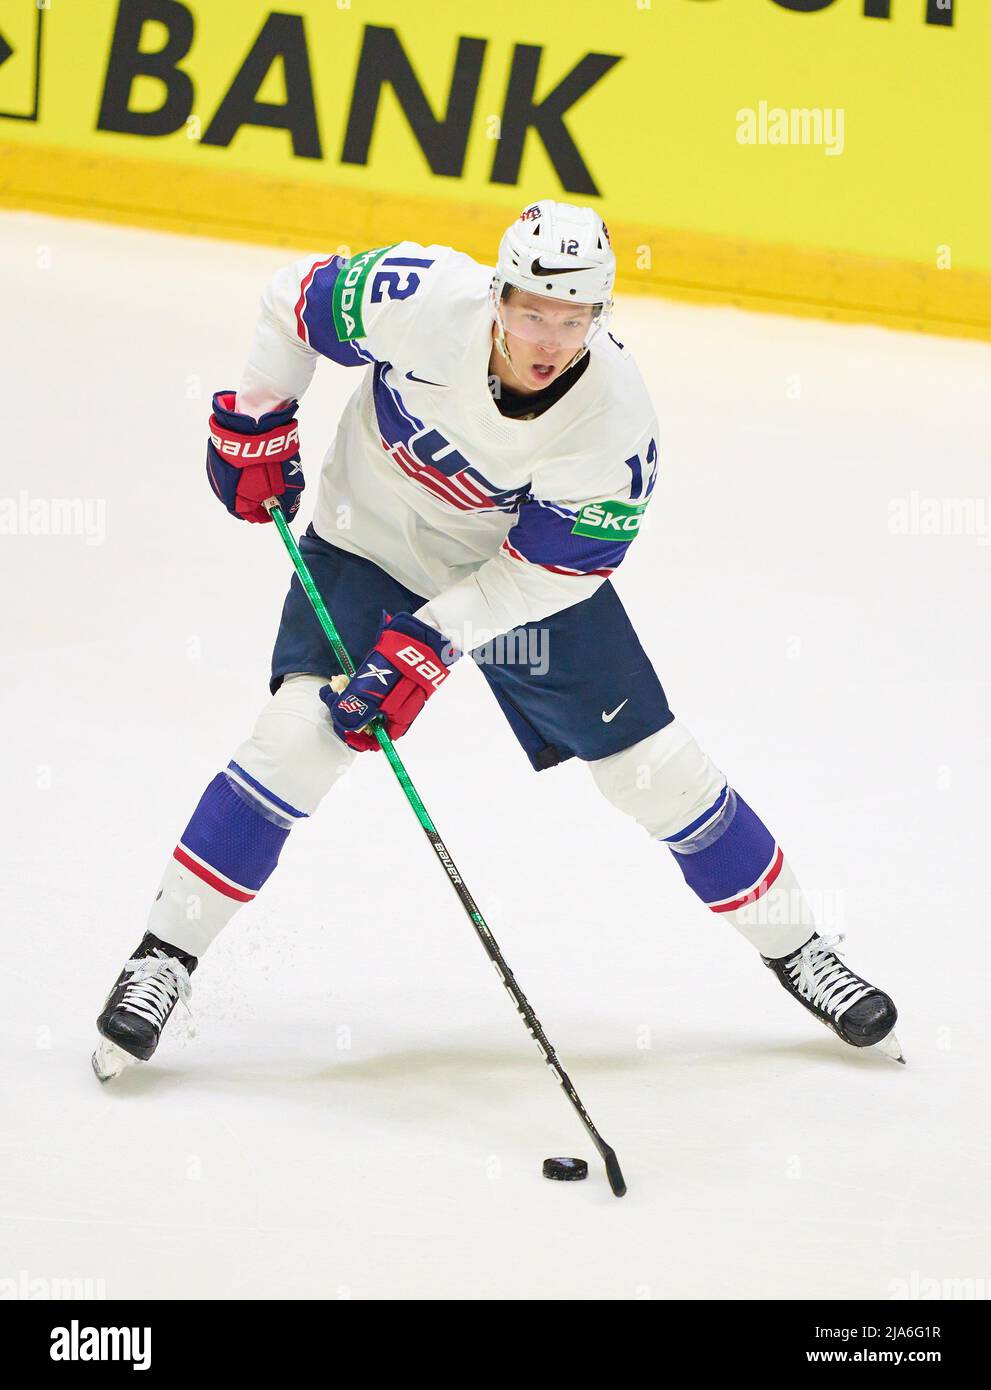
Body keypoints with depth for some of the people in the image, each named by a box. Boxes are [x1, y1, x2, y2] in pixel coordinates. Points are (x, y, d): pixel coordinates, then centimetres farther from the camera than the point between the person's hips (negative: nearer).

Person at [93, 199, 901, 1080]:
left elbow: (549, 569, -21)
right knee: (299, 736, -19)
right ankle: (164, 957, -7)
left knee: (657, 770, 1)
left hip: (525, 571, 1)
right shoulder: (421, 301, -31)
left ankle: (794, 947, 21)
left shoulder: (617, 422, -29)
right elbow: (299, 297, -11)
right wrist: (257, 426, -6)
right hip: (372, 543, 0)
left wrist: (427, 643, -28)